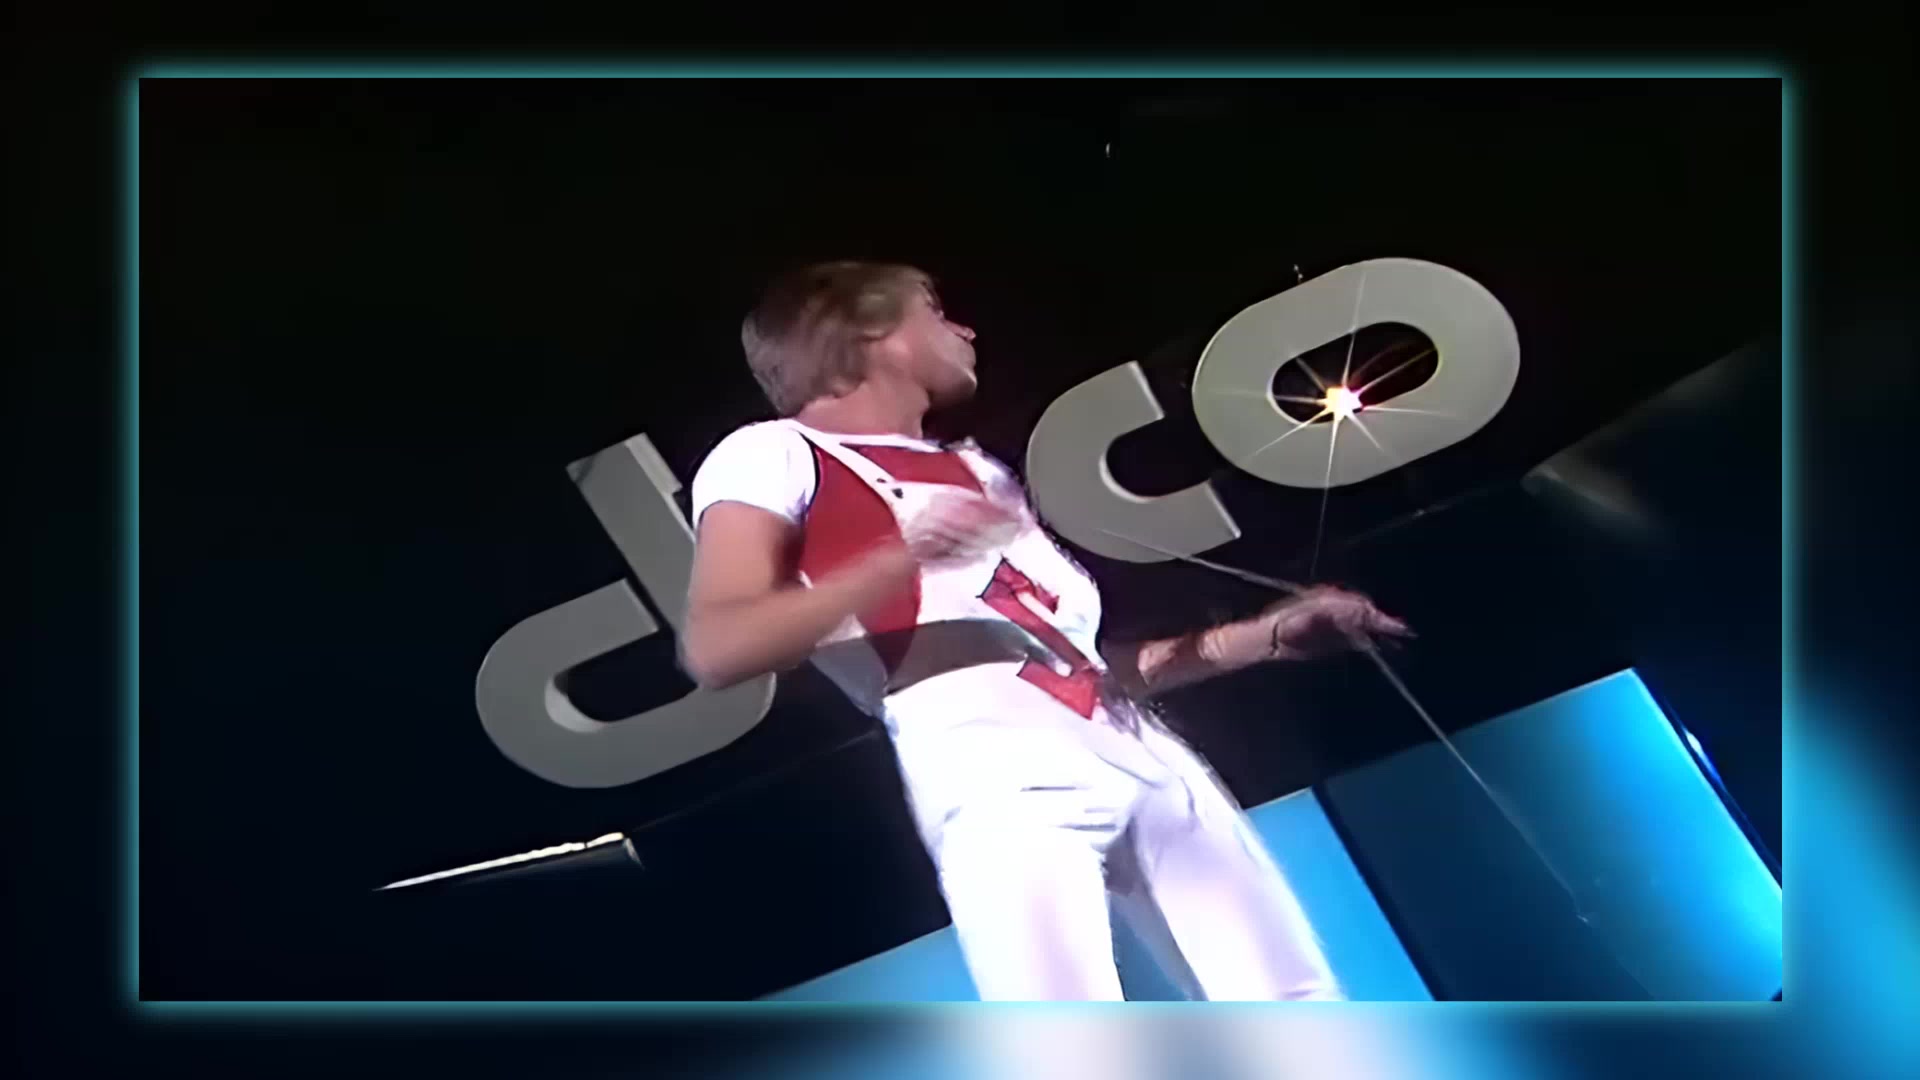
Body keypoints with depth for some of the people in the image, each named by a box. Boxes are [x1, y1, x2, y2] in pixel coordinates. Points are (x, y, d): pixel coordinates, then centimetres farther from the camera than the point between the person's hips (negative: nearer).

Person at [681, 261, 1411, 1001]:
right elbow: (713, 650, -6)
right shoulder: (772, 455, 10)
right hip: (982, 754, -8)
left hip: (1133, 743, 8)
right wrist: (902, 558, -17)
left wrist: (1266, 635, 27)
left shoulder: (974, 469, 34)